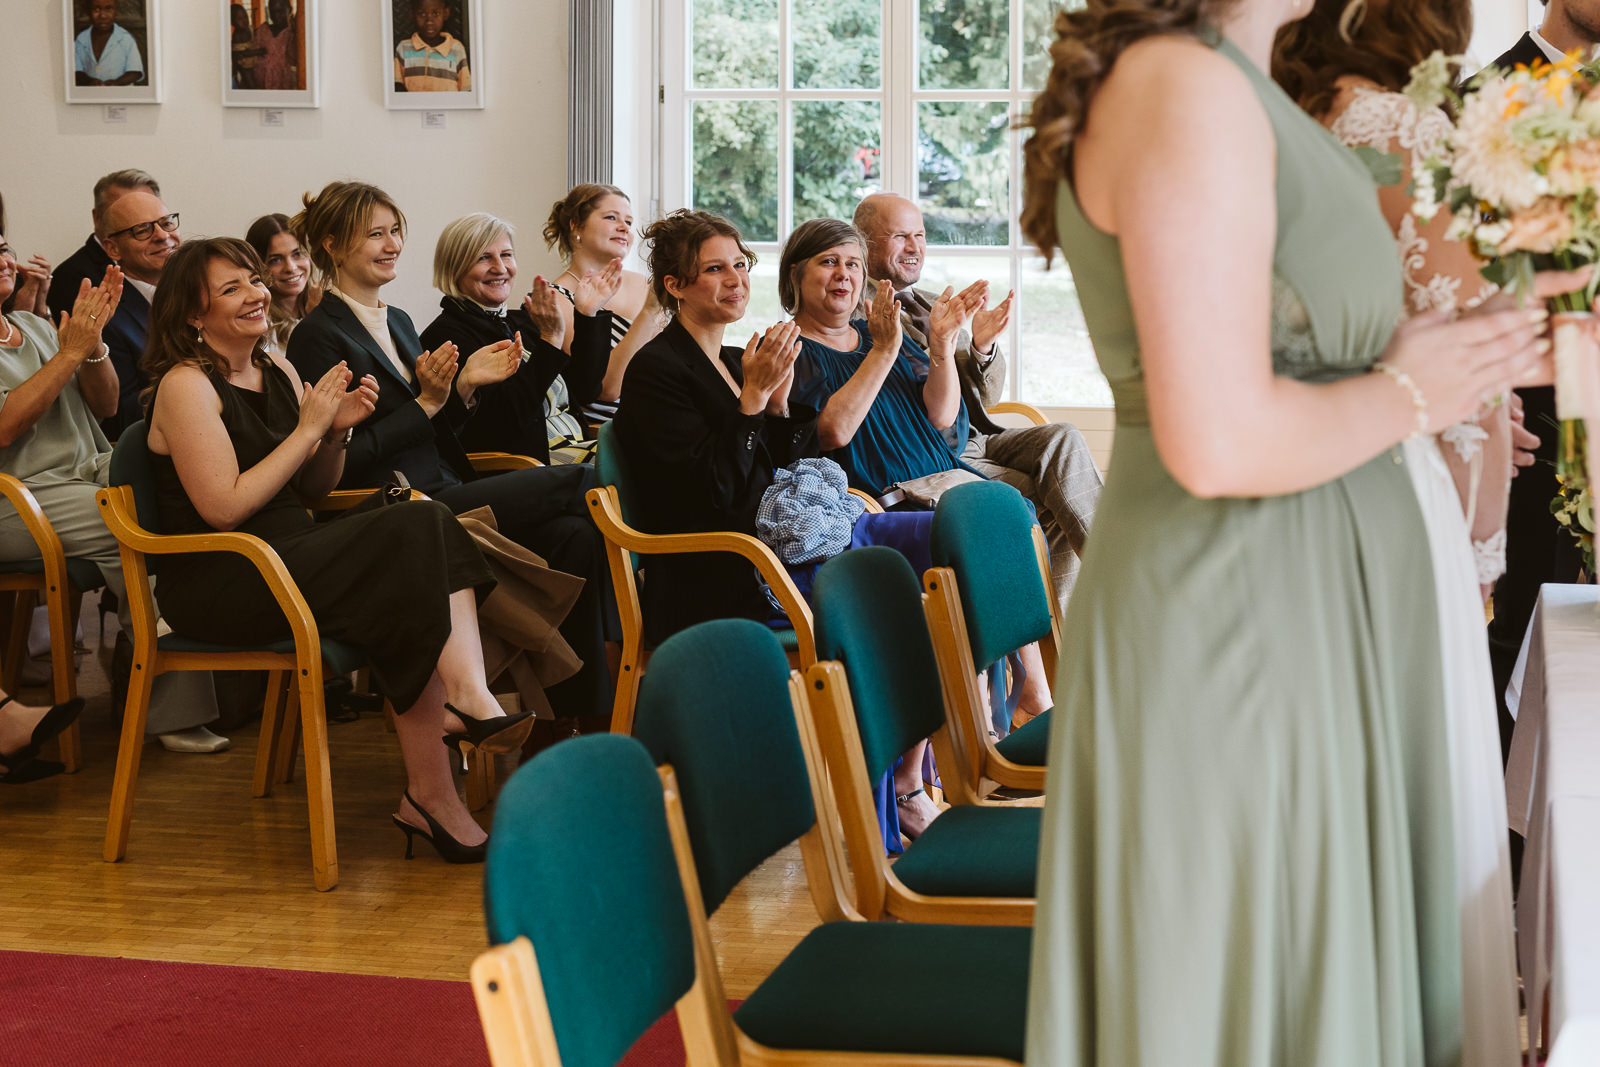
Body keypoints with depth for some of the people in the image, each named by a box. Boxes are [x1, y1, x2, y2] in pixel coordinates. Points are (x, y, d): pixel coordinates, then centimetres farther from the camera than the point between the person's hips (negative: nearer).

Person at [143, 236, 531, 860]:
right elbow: (224, 509, -17)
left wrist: (338, 430, 0)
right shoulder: (186, 386, -8)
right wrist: (309, 428, -13)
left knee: (425, 524, -20)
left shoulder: (276, 370, 16)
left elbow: (316, 487, 21)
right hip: (217, 583, -8)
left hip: (292, 556, 8)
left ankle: (468, 698, -32)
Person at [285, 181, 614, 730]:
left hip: (446, 497, 8)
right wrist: (427, 402, -12)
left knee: (575, 535, -19)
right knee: (576, 482, -16)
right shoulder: (319, 336, -5)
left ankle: (586, 711, -19)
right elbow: (341, 461, -11)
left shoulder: (399, 323, 21)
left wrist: (462, 386, 6)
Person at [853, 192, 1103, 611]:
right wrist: (942, 336, -24)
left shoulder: (935, 306, 22)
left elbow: (985, 396, 18)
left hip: (976, 440, 7)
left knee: (1063, 438, -19)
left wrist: (983, 346, -2)